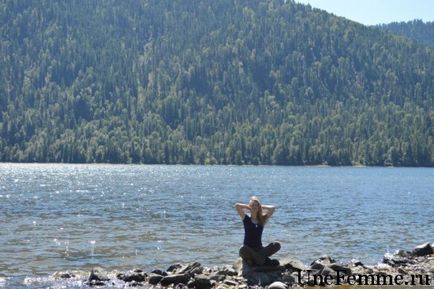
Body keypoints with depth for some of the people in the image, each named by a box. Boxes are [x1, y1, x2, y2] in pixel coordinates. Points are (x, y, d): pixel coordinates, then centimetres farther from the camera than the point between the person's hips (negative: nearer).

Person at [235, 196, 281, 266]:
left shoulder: (262, 219, 10)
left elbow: (273, 208, 2)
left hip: (259, 249, 3)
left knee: (277, 245, -22)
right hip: (248, 249, -3)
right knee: (243, 250, -40)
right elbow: (237, 205, -7)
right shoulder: (246, 219, 4)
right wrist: (248, 207, 8)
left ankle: (255, 259, -19)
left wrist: (261, 206, 10)